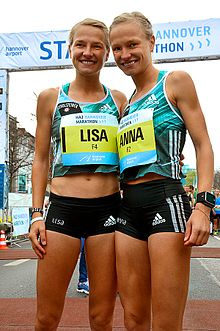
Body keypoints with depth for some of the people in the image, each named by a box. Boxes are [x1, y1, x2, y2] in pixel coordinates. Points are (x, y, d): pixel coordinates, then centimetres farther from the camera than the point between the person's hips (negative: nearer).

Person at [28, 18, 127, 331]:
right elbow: (41, 159, 8)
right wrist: (36, 214, 1)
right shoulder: (51, 97, 8)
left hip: (107, 209, 1)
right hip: (63, 208, 0)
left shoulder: (118, 100, 10)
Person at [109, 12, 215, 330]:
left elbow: (203, 144, -2)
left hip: (165, 200, -6)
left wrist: (203, 205, -15)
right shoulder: (125, 103, 20)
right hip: (128, 208, 6)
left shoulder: (175, 82, 4)